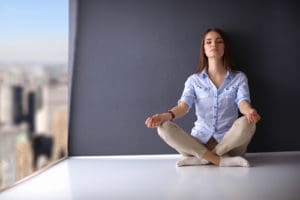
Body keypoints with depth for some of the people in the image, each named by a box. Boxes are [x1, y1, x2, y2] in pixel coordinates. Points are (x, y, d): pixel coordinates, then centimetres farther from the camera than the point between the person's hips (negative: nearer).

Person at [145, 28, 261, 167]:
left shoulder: (239, 78, 7)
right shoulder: (194, 80, 8)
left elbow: (243, 103, -11)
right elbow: (183, 106, -8)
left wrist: (249, 111, -38)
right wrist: (166, 115, -32)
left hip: (229, 142, -1)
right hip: (199, 143, 1)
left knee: (247, 123, -33)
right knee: (164, 127, -24)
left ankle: (199, 159, -24)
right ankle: (221, 161, -28)